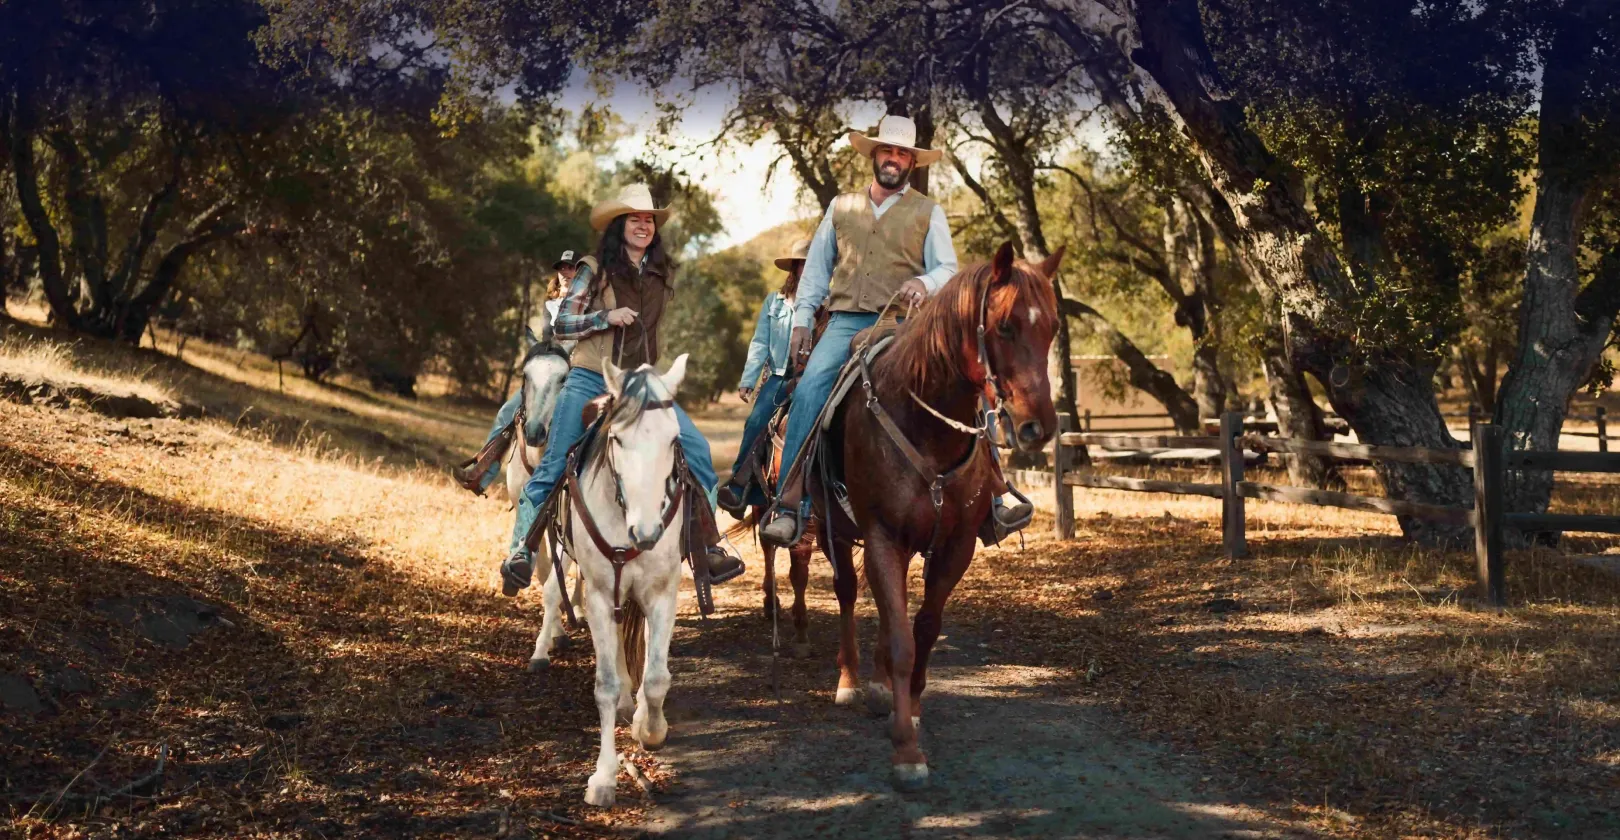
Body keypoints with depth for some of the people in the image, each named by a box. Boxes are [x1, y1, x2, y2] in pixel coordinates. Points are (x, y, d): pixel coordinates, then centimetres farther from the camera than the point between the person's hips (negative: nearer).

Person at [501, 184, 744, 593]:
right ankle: (521, 551, 1)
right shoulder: (595, 269, -1)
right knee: (553, 467, -7)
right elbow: (561, 324, -5)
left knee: (696, 449, -11)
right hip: (590, 381, -3)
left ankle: (709, 547, -4)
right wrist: (607, 317, -17)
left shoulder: (664, 274, 10)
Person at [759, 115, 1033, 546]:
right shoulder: (841, 206, 18)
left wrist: (925, 283, -20)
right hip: (846, 323, 1)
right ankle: (789, 506, -21)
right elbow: (816, 268, 19)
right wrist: (801, 320, 9)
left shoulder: (929, 212, 12)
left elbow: (948, 268, 3)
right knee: (809, 392, -23)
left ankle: (989, 501, -9)